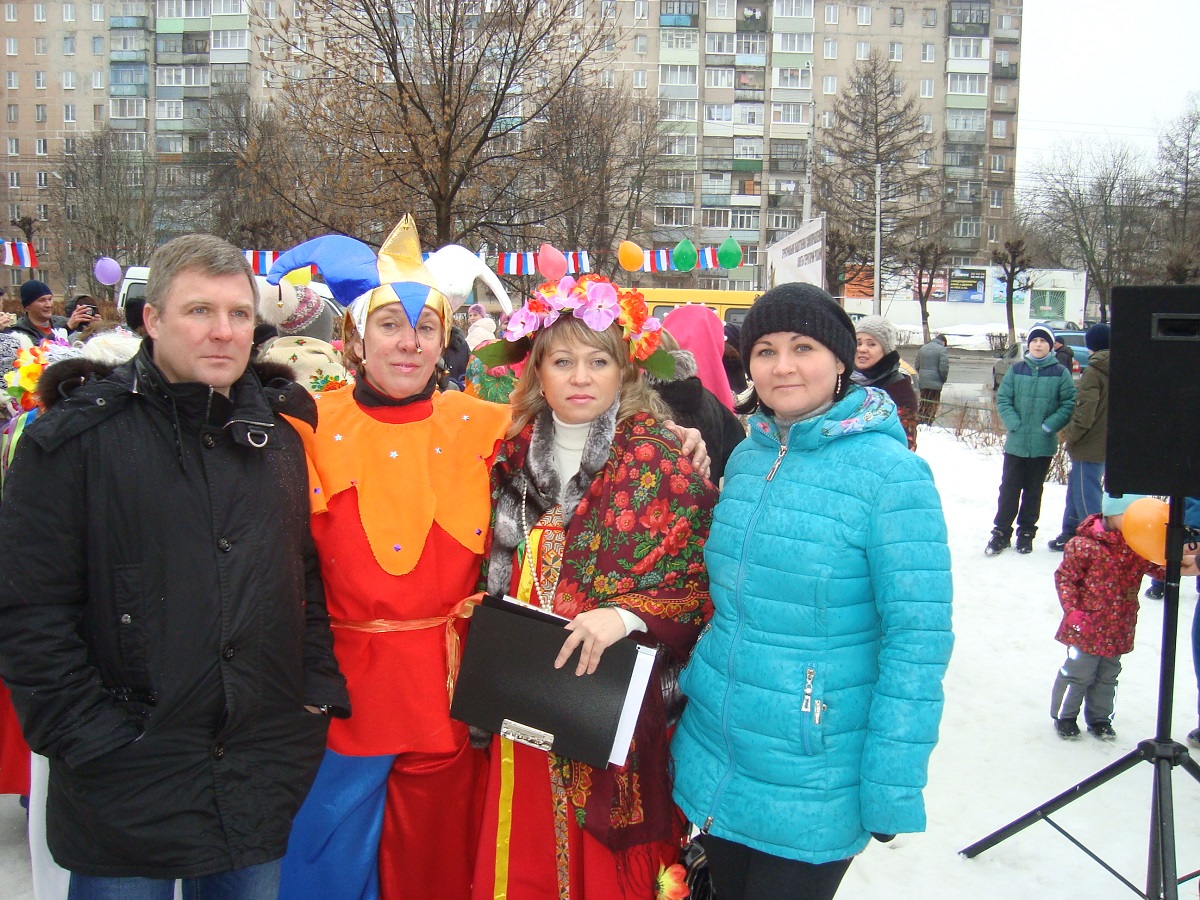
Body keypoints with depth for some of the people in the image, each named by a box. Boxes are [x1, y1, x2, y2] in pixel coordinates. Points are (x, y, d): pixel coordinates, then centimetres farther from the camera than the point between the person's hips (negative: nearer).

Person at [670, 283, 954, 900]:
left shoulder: (890, 473, -16)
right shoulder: (746, 457, 3)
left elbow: (918, 638, -16)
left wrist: (891, 788, -15)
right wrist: (691, 688, 17)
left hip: (810, 790, -6)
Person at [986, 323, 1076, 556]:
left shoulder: (1060, 373, -1)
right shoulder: (1016, 370, 2)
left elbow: (1069, 404, -3)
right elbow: (1002, 399, 2)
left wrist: (1049, 426, -12)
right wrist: (1014, 424, -10)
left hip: (1043, 444, -1)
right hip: (1015, 442, 1)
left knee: (1033, 491, 11)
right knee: (1009, 488, 4)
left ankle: (1026, 533, 22)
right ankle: (1001, 532, 13)